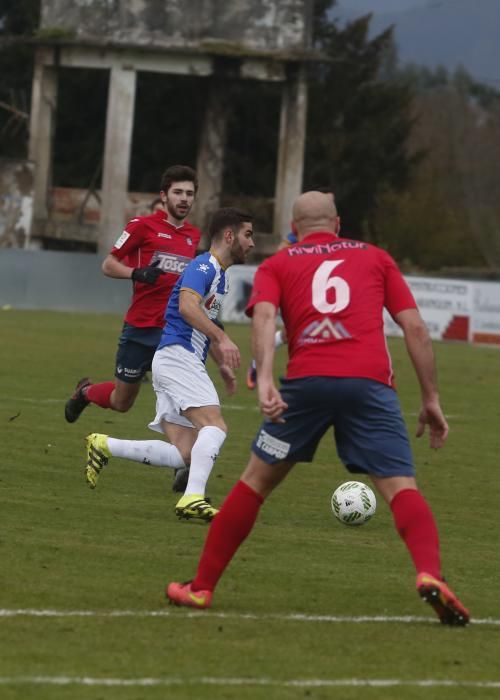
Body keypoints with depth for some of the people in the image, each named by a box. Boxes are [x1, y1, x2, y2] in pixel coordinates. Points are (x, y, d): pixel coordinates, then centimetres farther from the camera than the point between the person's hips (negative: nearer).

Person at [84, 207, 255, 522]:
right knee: (215, 425, -25)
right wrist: (222, 339, -36)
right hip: (177, 355, -10)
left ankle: (104, 446, 7)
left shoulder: (220, 274, 22)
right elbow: (187, 306, -28)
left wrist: (223, 364, 28)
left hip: (186, 362, 10)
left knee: (184, 454, 1)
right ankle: (193, 498, -36)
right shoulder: (204, 266, -9)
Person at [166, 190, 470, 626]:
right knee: (401, 488, -4)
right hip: (370, 381, 0)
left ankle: (201, 587, 20)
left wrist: (265, 380, -14)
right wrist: (431, 399, 17)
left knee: (257, 480, 16)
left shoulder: (277, 265, 21)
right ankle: (430, 575, -31)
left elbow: (264, 316, -1)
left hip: (307, 380, 0)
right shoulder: (376, 257, 24)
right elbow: (415, 327, 15)